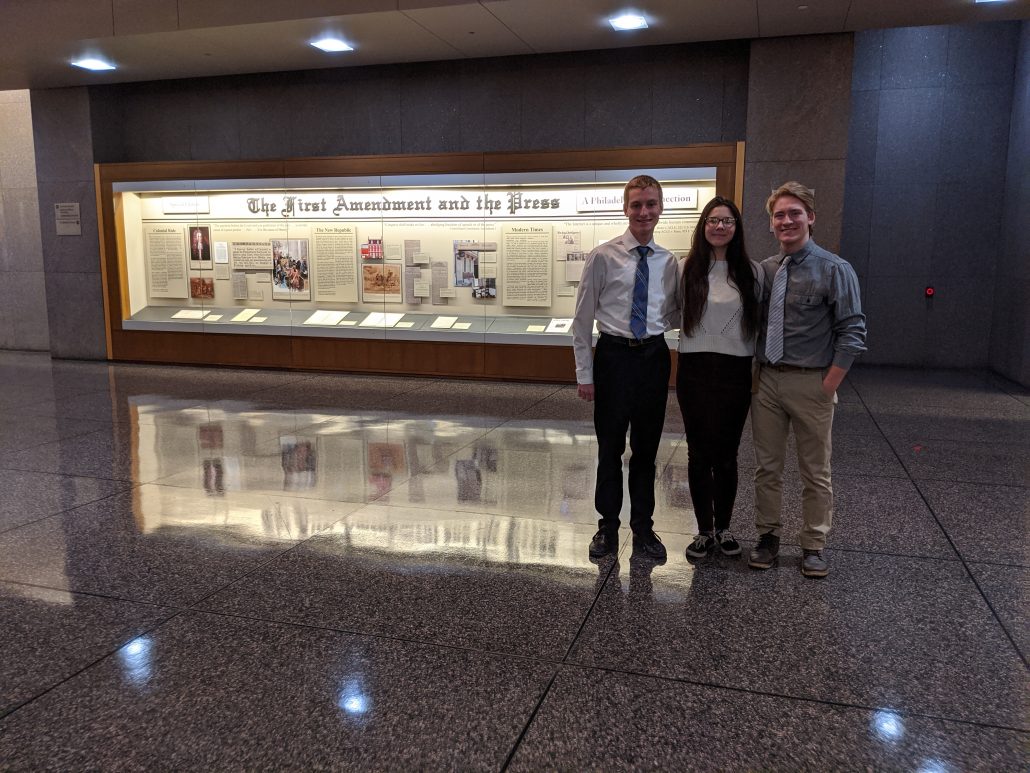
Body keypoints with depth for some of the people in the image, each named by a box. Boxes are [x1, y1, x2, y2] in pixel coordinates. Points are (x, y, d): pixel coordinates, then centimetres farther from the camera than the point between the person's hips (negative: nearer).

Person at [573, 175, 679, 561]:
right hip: (614, 355, -3)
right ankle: (608, 526, 25)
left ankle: (643, 527, 28)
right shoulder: (603, 257, -5)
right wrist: (584, 375, -7)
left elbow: (672, 317, 13)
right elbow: (582, 319, -4)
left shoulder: (668, 261, 6)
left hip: (654, 357, 3)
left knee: (646, 448, 13)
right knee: (610, 448, 8)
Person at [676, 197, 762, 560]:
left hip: (735, 371, 0)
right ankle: (704, 530, 21)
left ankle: (724, 528, 26)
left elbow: (761, 321, 7)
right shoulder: (686, 268, 1)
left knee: (726, 455, 8)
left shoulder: (752, 271, 2)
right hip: (695, 370, 0)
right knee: (699, 453, 6)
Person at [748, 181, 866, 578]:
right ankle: (768, 536, 28)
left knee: (815, 471, 8)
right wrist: (752, 374, 4)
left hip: (810, 383, -4)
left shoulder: (834, 270, -7)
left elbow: (852, 332, -9)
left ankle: (813, 546, 22)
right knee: (767, 466, 13)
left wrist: (829, 385, -12)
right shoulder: (763, 270, 5)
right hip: (766, 381, 4)